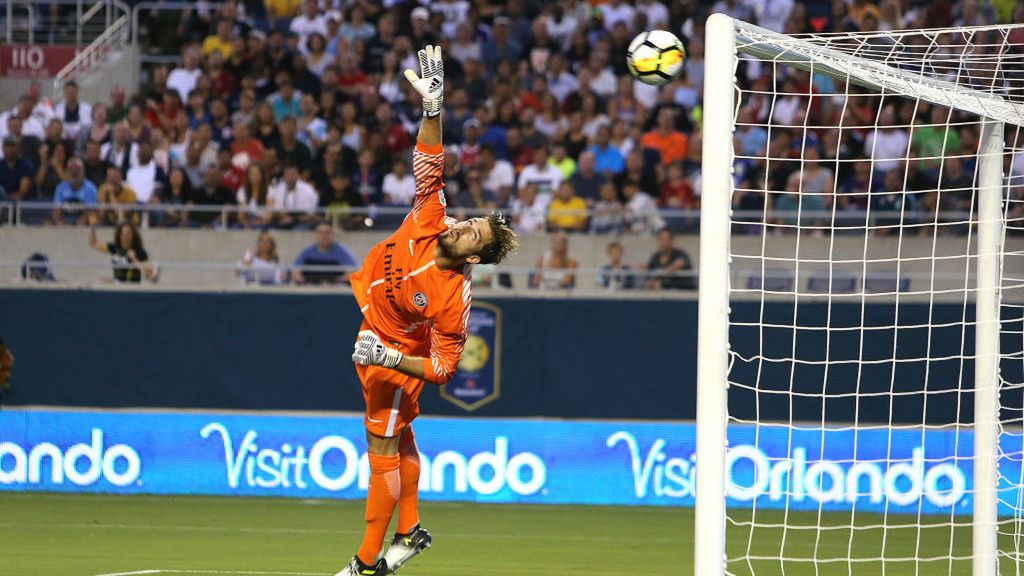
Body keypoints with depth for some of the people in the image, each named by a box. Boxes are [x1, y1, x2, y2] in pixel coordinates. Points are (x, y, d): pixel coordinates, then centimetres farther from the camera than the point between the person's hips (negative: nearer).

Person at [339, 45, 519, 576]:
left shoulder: (453, 297, -32)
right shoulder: (429, 223, -20)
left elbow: (442, 367, -28)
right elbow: (429, 166, -23)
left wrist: (391, 358, -37)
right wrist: (432, 109, -37)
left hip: (398, 359, -8)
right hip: (374, 341, 8)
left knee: (383, 449, -5)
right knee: (400, 438, 18)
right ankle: (410, 532, 32)